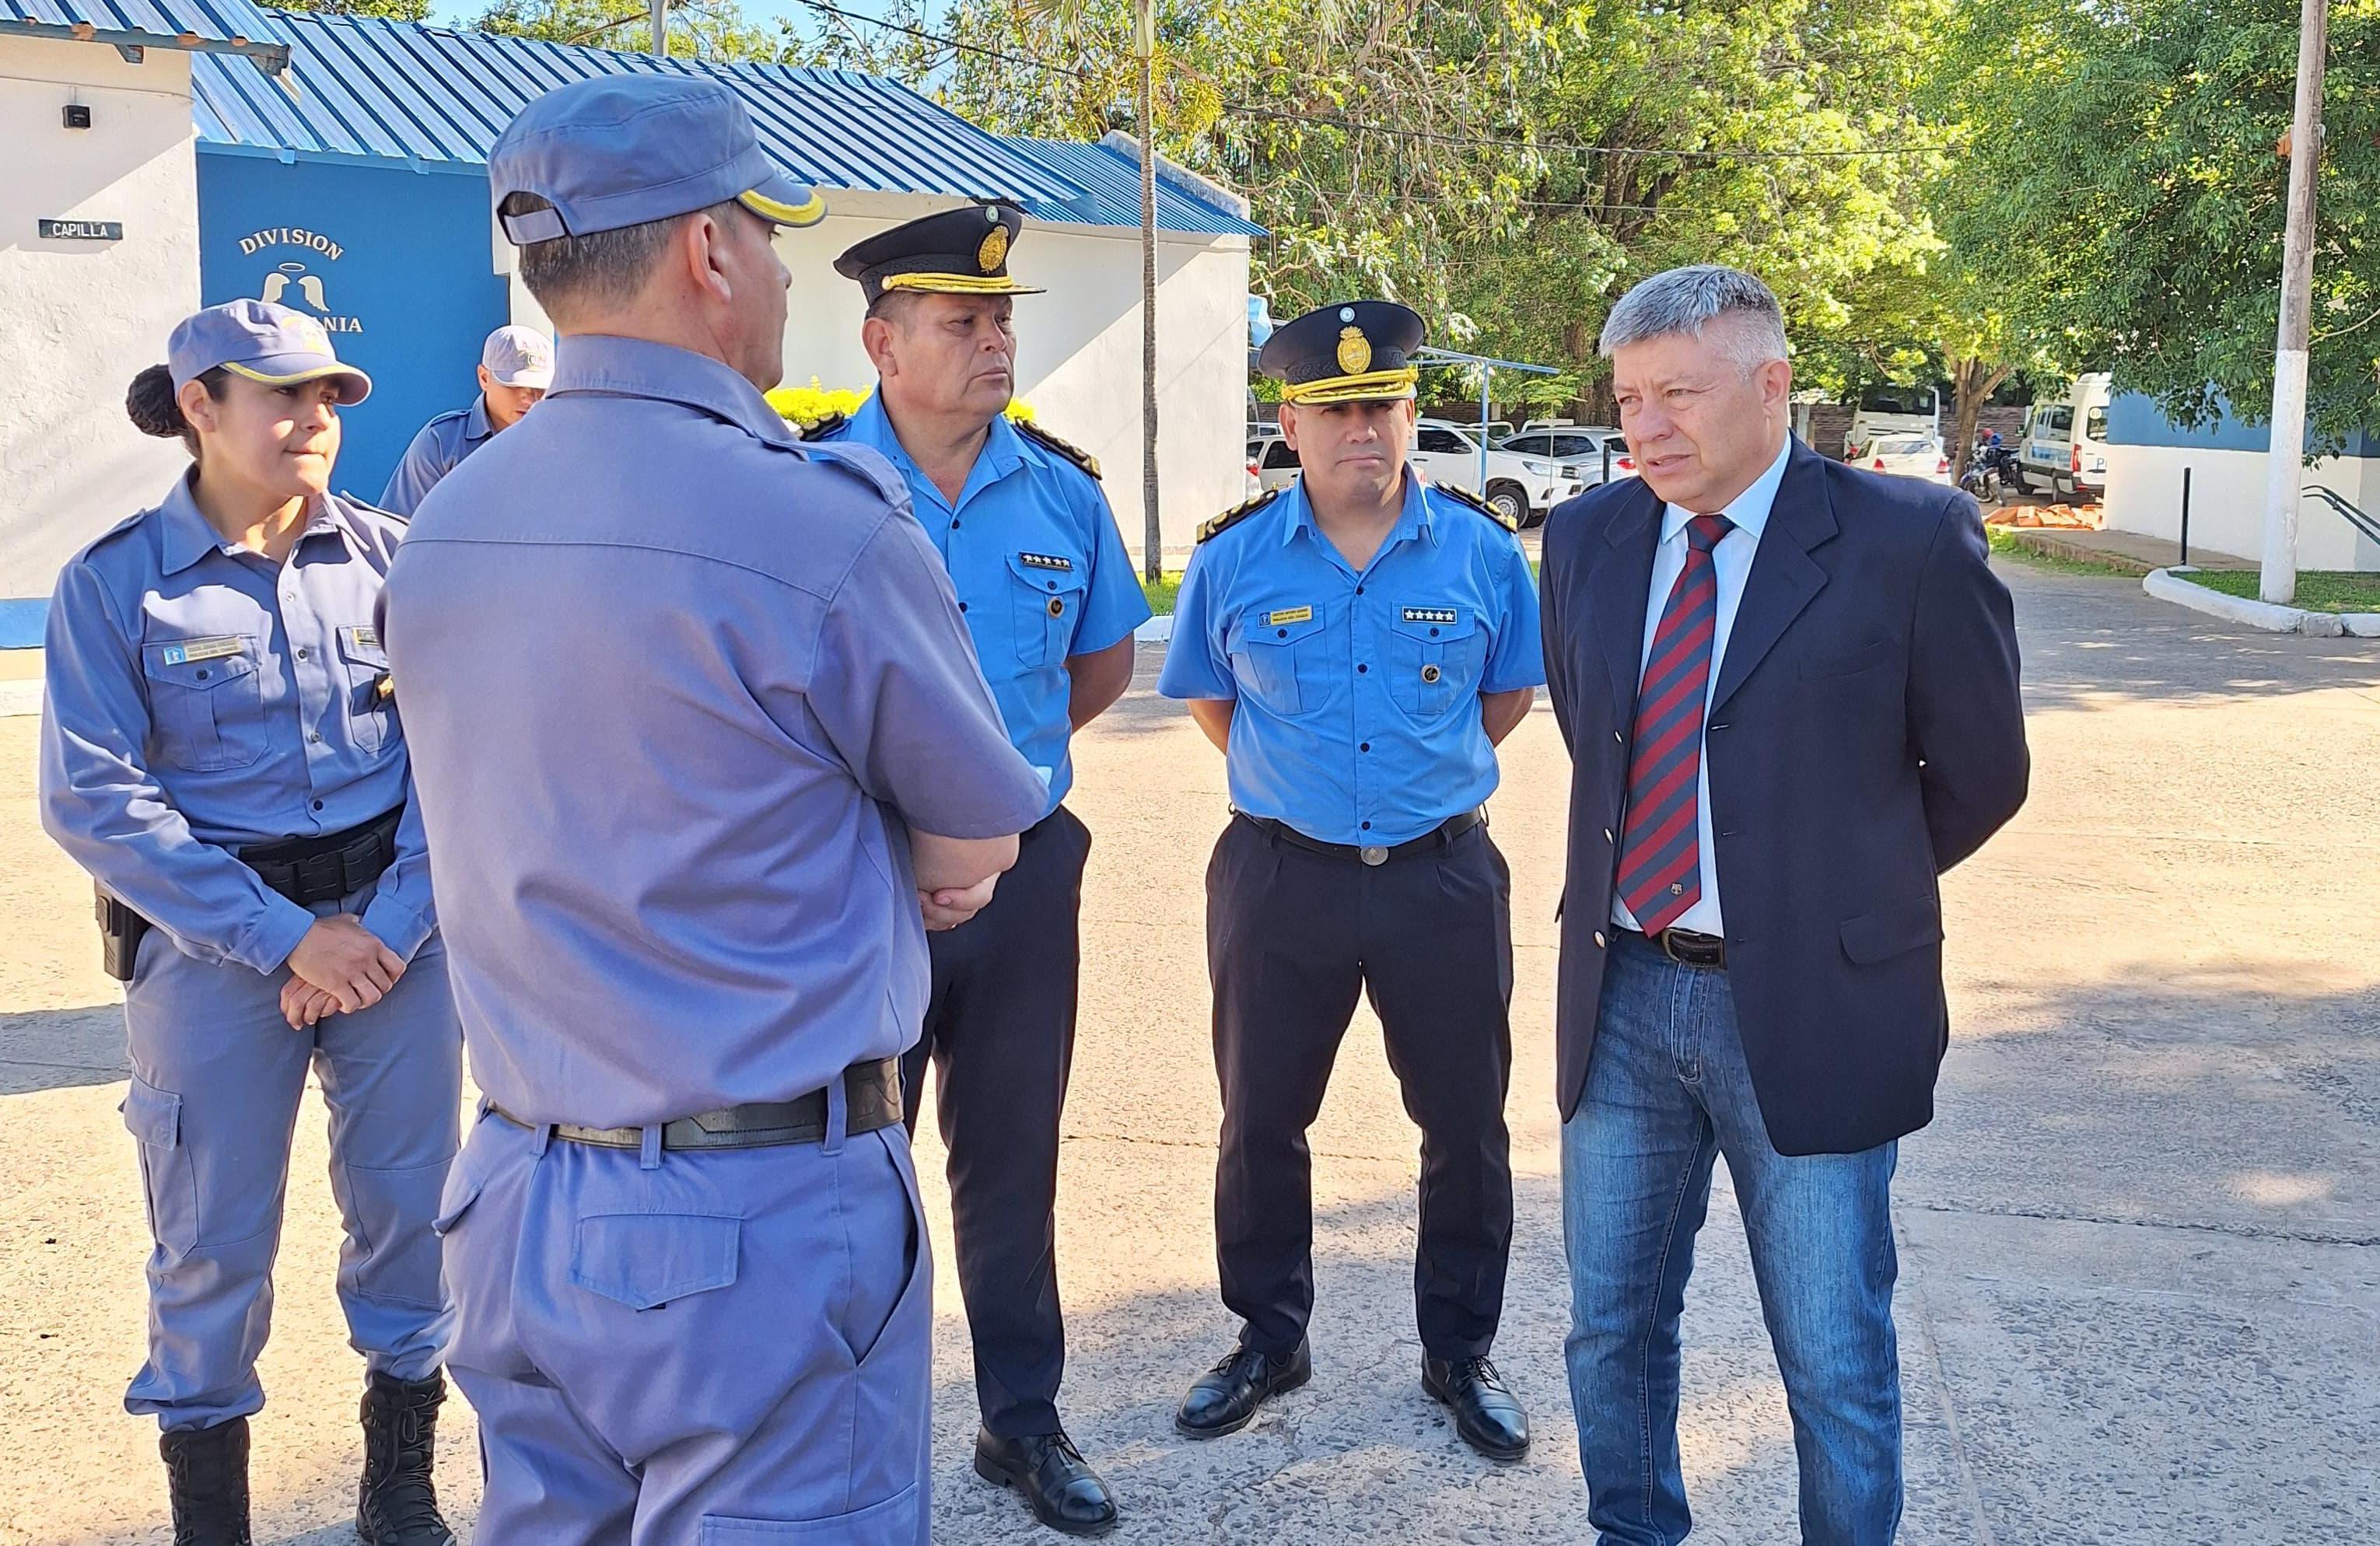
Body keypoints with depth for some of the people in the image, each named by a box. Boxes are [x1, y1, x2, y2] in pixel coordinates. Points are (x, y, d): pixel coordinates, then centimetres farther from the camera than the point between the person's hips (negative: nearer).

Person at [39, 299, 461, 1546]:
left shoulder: (387, 556, 2)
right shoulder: (114, 583, -4)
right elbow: (91, 799, -9)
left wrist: (393, 927, -13)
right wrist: (282, 936, -15)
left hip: (396, 916, 2)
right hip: (212, 938, -2)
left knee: (410, 1201, 7)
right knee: (215, 1234, 6)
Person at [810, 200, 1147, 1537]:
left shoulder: (1062, 492, 3)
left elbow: (1105, 661, 17)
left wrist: (1001, 748, 9)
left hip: (1024, 864, 3)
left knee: (1013, 1154, 14)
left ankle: (1025, 1418, 29)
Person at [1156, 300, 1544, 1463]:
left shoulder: (1481, 551, -2)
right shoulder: (1233, 559, -3)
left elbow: (1509, 692, 13)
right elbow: (1209, 697, 13)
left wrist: (1430, 770, 10)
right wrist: (1294, 779, 8)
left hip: (1443, 876, 0)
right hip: (1280, 877, 0)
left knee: (1467, 1127, 9)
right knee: (1260, 1123, 10)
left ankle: (1460, 1353, 29)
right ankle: (1269, 1342, 31)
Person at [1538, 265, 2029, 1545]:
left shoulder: (1909, 539, -10)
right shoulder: (1586, 539, 4)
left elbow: (1980, 772, 0)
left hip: (1809, 1008, -4)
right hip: (1620, 995, 5)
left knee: (1835, 1364, 7)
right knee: (1611, 1329, 17)